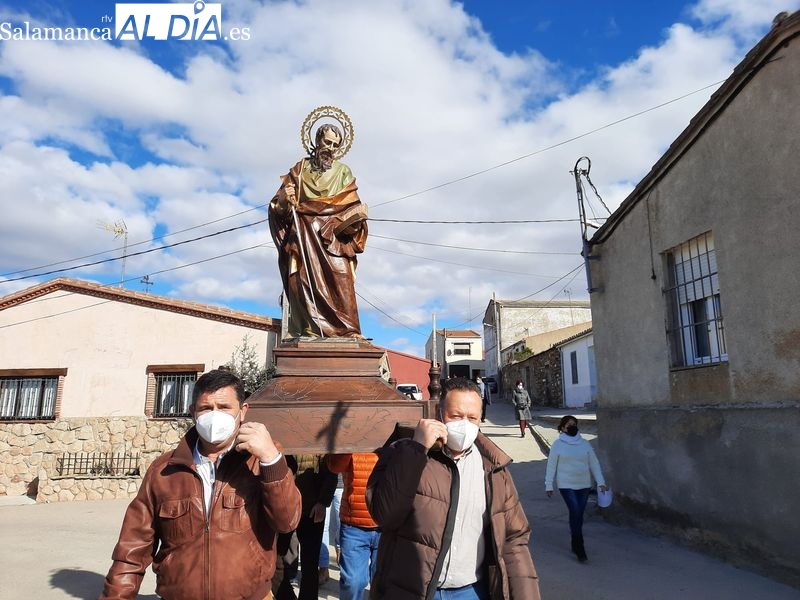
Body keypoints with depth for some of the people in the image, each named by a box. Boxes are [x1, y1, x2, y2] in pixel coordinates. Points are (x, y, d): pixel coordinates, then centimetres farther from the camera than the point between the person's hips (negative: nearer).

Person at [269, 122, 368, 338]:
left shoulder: (343, 172, 18)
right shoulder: (300, 169, 18)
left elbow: (352, 206, 8)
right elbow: (277, 207, 12)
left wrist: (358, 213, -15)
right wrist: (284, 199, -11)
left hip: (334, 238, 0)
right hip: (303, 238, 1)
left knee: (340, 280, -18)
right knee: (304, 282, -15)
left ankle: (348, 333, -23)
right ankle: (310, 333, -18)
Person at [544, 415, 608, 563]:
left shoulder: (585, 444, 5)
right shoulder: (558, 445, -5)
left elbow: (594, 463, 7)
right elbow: (551, 466, -3)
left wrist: (600, 482, 1)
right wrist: (548, 485, -4)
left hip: (584, 485, 4)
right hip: (566, 485, -4)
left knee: (578, 515, 10)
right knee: (575, 513, -13)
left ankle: (575, 544, 27)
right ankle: (579, 548, -6)